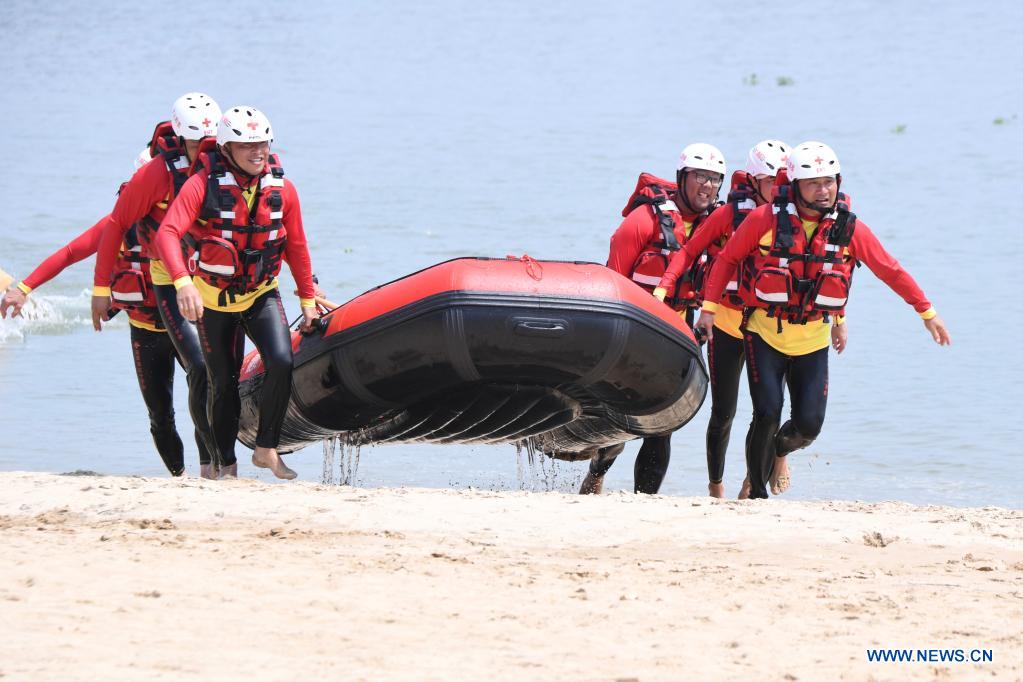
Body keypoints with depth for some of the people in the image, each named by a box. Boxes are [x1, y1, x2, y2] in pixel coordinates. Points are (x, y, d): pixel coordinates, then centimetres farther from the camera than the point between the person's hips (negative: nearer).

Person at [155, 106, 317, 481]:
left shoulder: (281, 188, -6)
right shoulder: (203, 185, -18)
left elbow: (296, 246, 7)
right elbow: (167, 233, -30)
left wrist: (308, 299, 11)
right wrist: (183, 283, -44)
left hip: (262, 294, 2)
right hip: (213, 298, -2)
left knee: (281, 362, -20)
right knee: (223, 383, 3)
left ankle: (266, 449, -6)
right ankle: (224, 463, 20)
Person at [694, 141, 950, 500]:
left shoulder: (848, 228, -5)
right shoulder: (766, 219, -12)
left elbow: (890, 270, 5)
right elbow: (727, 258, 1)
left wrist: (927, 311, 7)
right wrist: (709, 307, -4)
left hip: (812, 338, 2)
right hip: (765, 332, -2)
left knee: (808, 424, -5)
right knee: (767, 414, -15)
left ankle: (779, 450, 32)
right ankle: (756, 491, 5)